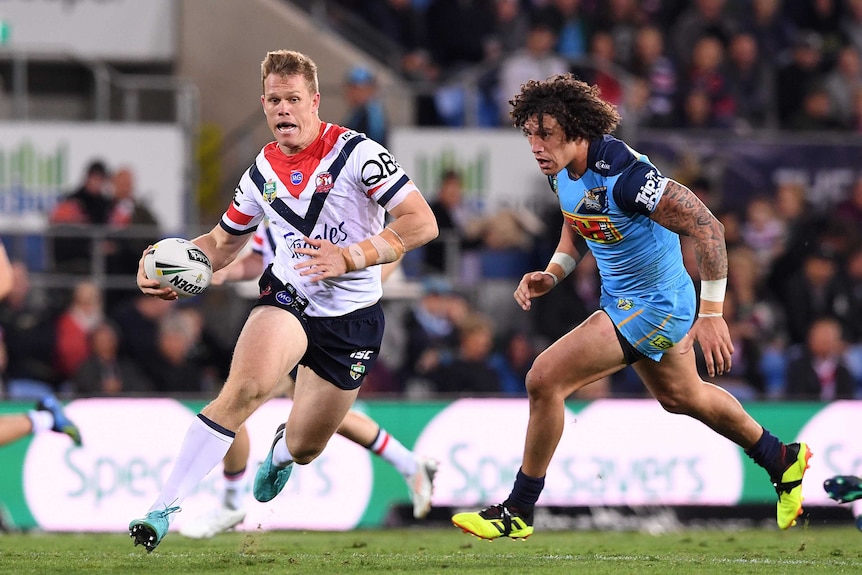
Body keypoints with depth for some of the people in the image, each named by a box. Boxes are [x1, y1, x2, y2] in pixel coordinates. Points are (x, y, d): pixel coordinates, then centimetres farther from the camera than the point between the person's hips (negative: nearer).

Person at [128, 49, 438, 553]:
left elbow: (422, 223, -19)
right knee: (244, 388, -30)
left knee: (303, 449, 10)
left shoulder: (356, 153, -14)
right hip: (287, 298, 2)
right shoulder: (263, 171, 1)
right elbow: (223, 242, 16)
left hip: (352, 317, -1)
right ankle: (164, 509, -31)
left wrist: (349, 257, -27)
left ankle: (282, 451, 52)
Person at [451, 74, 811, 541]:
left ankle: (518, 511, -2)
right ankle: (782, 461, 52)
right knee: (679, 396, 30)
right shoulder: (562, 171, -6)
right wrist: (551, 275, -3)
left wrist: (711, 315, -29)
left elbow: (706, 227, -29)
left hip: (652, 307, -10)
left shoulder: (622, 176, -32)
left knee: (544, 380, -16)